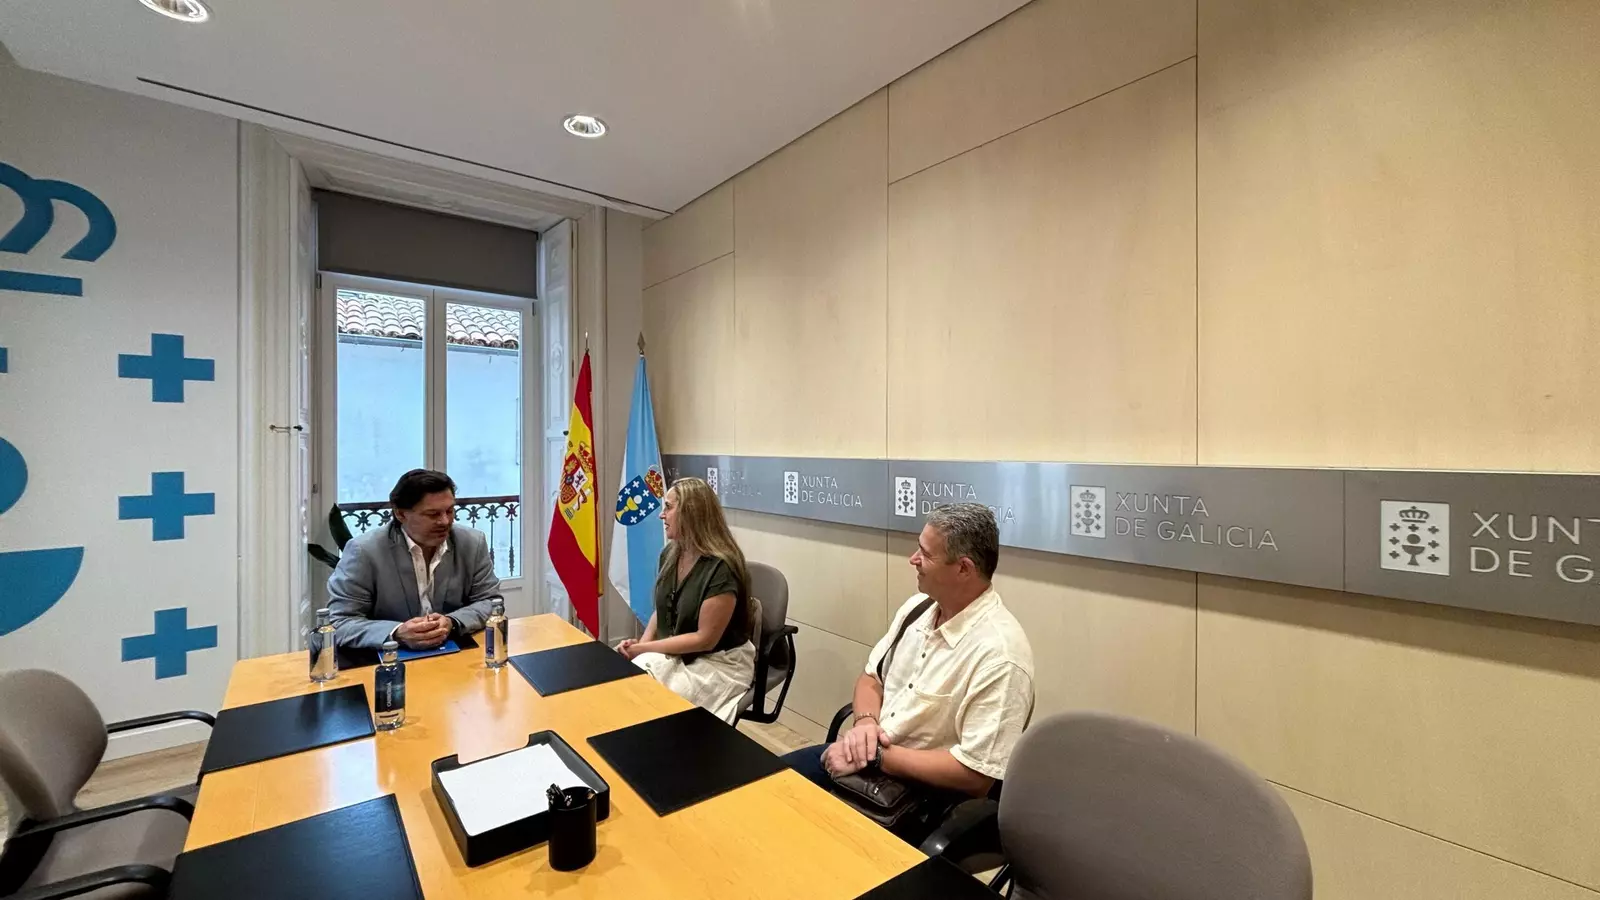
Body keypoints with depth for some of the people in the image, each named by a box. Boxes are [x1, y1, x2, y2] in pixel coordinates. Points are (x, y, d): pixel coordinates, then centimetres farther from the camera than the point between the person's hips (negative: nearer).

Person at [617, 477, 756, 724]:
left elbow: (705, 639, -20)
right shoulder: (670, 553, 1)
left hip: (719, 663, -6)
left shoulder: (721, 568, -23)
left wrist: (644, 648, -17)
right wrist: (642, 643, -7)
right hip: (675, 654, 6)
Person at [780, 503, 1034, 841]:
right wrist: (866, 721, -13)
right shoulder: (918, 607, -1)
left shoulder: (999, 653, -25)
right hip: (868, 759, 7)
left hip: (926, 797, -7)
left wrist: (877, 757, -21)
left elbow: (976, 774, -24)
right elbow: (871, 676, 9)